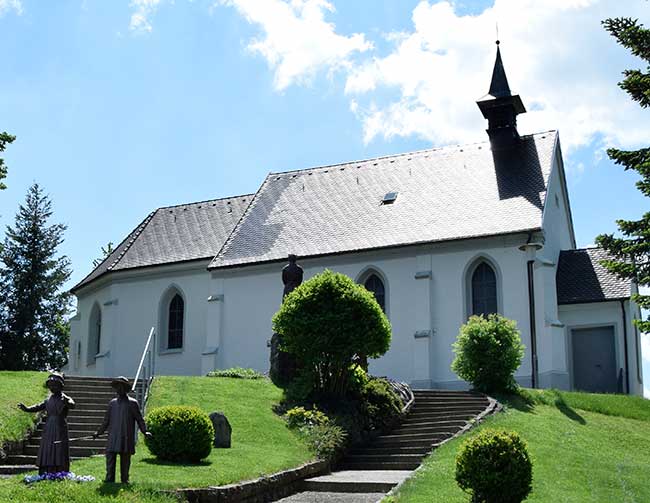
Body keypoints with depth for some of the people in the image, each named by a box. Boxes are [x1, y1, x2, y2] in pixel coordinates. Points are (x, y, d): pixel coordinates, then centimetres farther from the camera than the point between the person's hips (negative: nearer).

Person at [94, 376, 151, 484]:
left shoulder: (132, 403, 3)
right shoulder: (112, 403, 13)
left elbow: (139, 419, 3)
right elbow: (106, 420, 20)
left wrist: (145, 431, -9)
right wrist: (99, 432, 16)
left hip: (126, 438, -3)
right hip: (113, 437, 3)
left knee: (125, 460, 1)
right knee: (110, 456, -7)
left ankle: (124, 480, 9)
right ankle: (109, 479, -4)